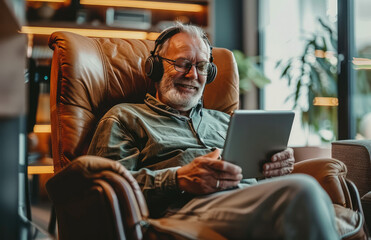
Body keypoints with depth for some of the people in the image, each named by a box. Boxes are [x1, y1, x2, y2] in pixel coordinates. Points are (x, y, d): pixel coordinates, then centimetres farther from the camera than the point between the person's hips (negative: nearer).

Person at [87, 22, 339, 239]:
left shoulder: (223, 120, 36)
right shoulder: (125, 117, 18)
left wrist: (276, 164, 5)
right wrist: (178, 179, -13)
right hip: (184, 206, -6)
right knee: (302, 189, -33)